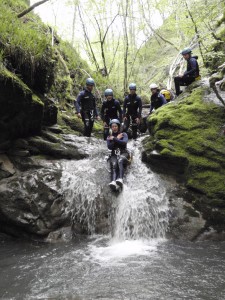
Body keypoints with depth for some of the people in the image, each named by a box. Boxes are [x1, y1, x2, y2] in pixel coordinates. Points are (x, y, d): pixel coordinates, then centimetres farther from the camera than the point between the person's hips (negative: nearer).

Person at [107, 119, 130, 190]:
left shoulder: (124, 134, 12)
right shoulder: (109, 137, 18)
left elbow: (124, 142, -9)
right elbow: (109, 147, 0)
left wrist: (114, 139, -9)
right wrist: (117, 139, -2)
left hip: (123, 153, -1)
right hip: (114, 154, 1)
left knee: (120, 160, -38)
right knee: (114, 164, -34)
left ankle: (120, 179, -60)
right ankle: (113, 182, -61)